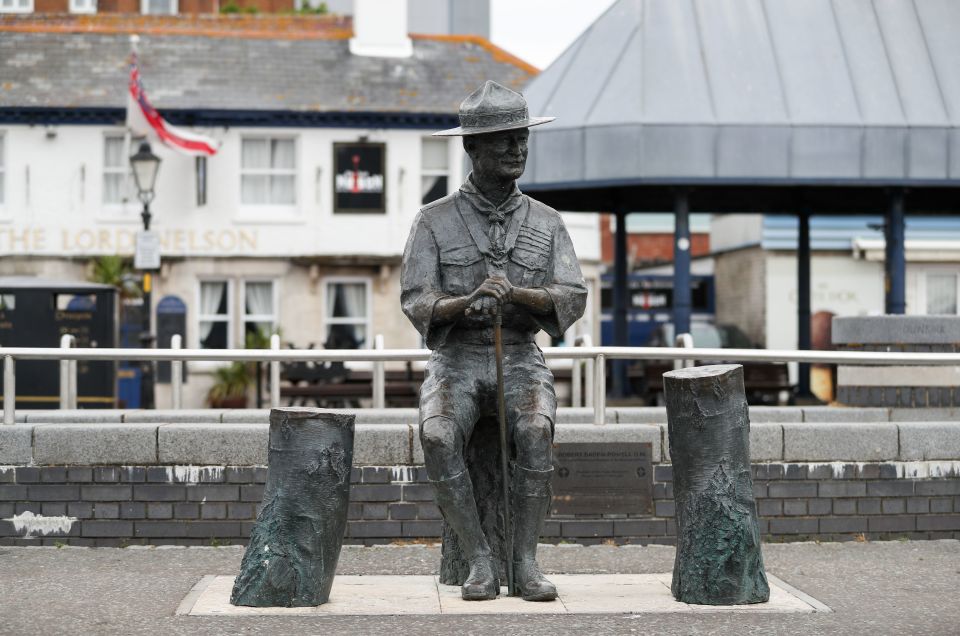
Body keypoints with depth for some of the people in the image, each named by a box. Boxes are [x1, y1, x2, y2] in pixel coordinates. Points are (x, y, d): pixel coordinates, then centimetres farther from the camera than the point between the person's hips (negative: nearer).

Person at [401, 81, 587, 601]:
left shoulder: (546, 223, 7)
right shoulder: (435, 221, 2)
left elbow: (571, 299, -5)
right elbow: (416, 303, -7)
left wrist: (516, 293, -26)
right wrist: (467, 301, -30)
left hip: (520, 362, 1)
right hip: (455, 362, 0)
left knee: (535, 431, -34)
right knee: (438, 437, -33)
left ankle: (526, 561, -25)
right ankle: (480, 562, -23)